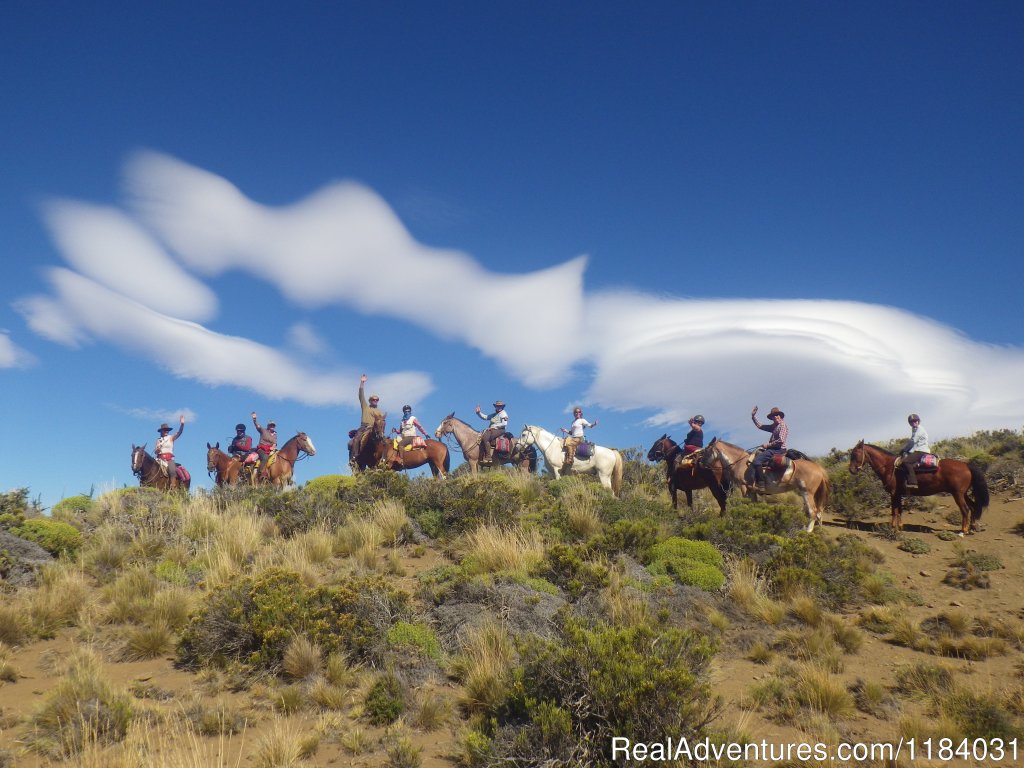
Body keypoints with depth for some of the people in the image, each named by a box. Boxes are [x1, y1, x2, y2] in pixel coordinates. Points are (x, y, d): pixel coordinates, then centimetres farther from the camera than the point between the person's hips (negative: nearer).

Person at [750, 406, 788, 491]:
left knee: (757, 460, -24)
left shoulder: (783, 425, -8)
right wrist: (753, 416, 19)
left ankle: (761, 485, -30)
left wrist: (768, 445, -13)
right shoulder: (774, 426, 19)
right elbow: (760, 426, 26)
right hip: (772, 449, 10)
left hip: (779, 450, -10)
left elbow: (781, 440, -19)